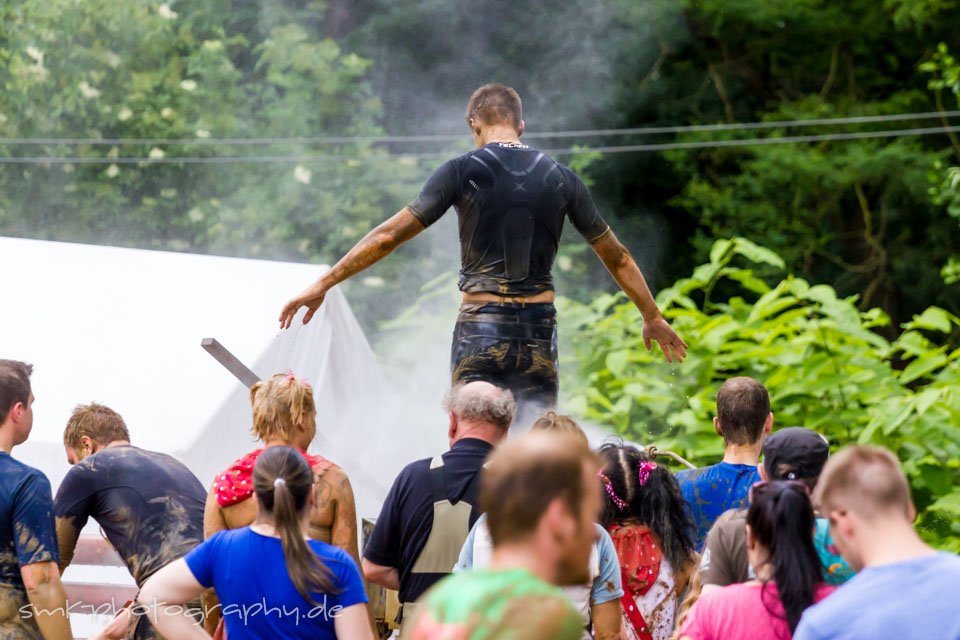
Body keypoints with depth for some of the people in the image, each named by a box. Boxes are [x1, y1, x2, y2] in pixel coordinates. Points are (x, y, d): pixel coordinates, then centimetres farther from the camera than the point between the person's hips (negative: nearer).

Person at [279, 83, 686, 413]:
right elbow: (617, 257, 17)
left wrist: (323, 284, 2)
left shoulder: (462, 172, -2)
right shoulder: (561, 178, 8)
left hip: (481, 328, -2)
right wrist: (652, 317, 30)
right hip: (539, 327, 2)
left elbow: (389, 236, -4)